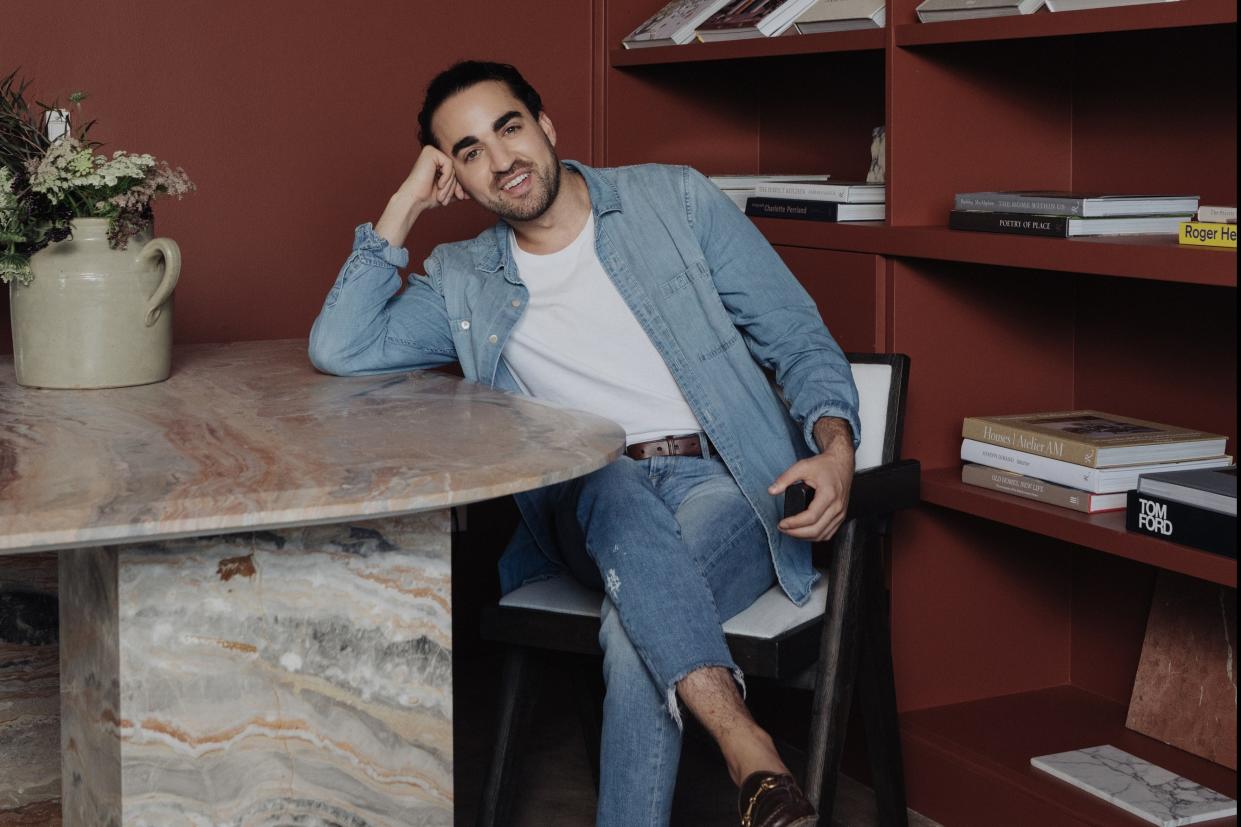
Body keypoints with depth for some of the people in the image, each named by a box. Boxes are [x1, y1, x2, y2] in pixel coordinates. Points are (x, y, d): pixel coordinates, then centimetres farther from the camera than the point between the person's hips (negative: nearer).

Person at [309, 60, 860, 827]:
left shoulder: (675, 200, 7)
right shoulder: (465, 282, 15)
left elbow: (800, 339, 5)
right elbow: (339, 350, 1)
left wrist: (836, 447, -15)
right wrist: (404, 207, 3)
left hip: (727, 483, -1)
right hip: (593, 501, 2)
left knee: (635, 627, -33)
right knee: (613, 487, -36)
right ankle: (750, 752, -46)